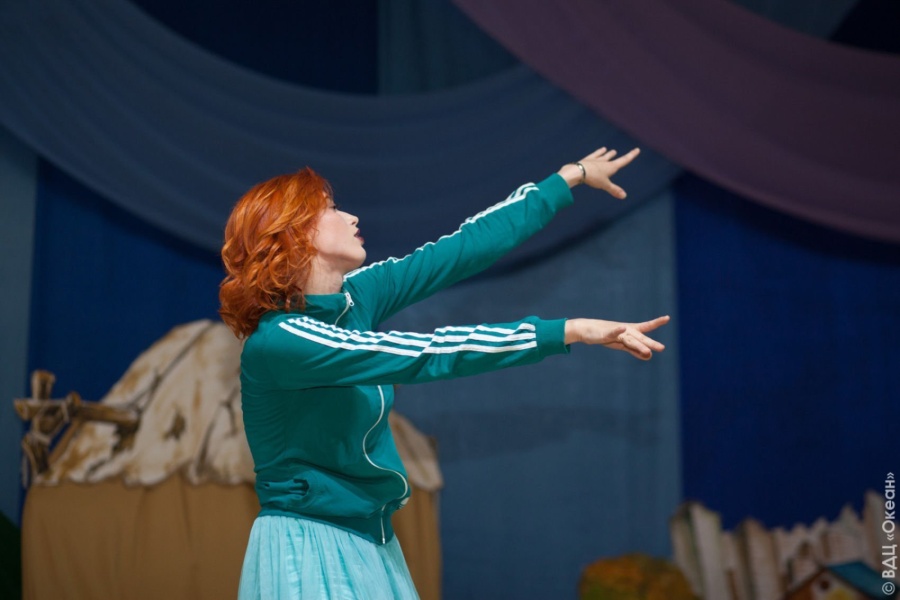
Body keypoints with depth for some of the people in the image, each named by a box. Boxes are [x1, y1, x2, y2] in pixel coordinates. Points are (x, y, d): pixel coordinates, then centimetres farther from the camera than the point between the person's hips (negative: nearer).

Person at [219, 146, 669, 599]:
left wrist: (570, 177, 14)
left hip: (372, 547, 8)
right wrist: (568, 331, -27)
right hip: (308, 554, -8)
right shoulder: (276, 341, -21)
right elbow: (422, 355, -26)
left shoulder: (352, 298, 1)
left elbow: (462, 251, 7)